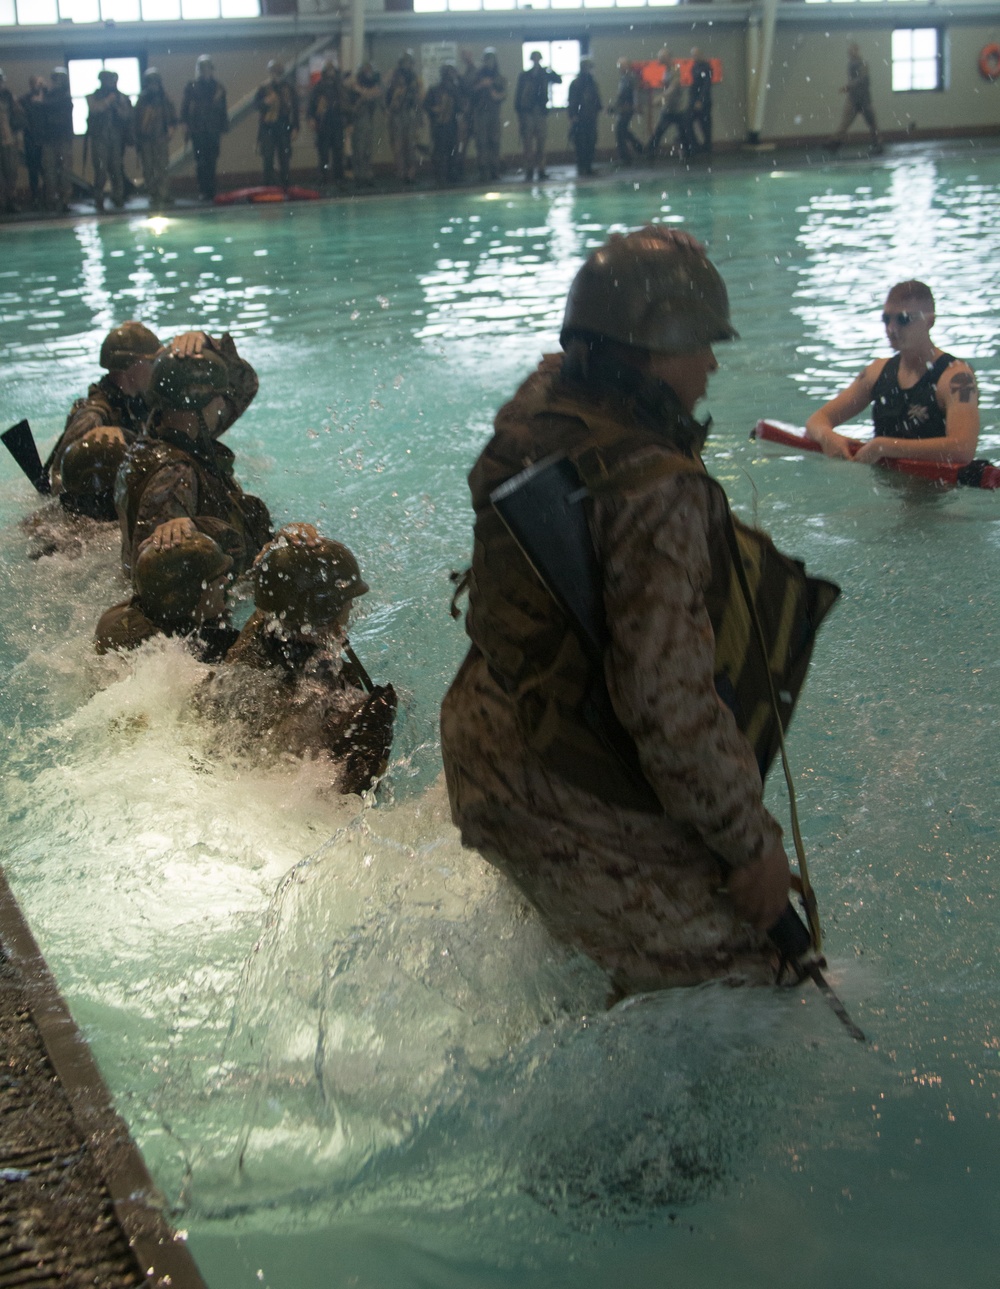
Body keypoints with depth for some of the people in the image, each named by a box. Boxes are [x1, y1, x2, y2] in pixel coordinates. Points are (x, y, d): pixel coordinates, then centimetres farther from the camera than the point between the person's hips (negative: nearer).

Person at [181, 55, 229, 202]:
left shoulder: (219, 88, 11)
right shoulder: (191, 87, 5)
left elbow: (223, 111, 12)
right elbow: (185, 107, 3)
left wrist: (222, 130, 8)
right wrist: (186, 124, -8)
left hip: (214, 131, 2)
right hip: (197, 131, -2)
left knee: (212, 162, 0)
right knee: (201, 162, -6)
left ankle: (211, 192, 6)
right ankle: (204, 191, -3)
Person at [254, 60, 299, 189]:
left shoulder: (289, 89, 9)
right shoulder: (264, 89, 5)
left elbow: (295, 109, 9)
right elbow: (256, 103, 2)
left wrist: (295, 128, 2)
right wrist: (265, 102, -20)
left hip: (284, 128, 1)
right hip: (268, 128, -1)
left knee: (285, 159, 2)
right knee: (268, 158, -5)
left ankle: (285, 186, 8)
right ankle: (268, 186, -2)